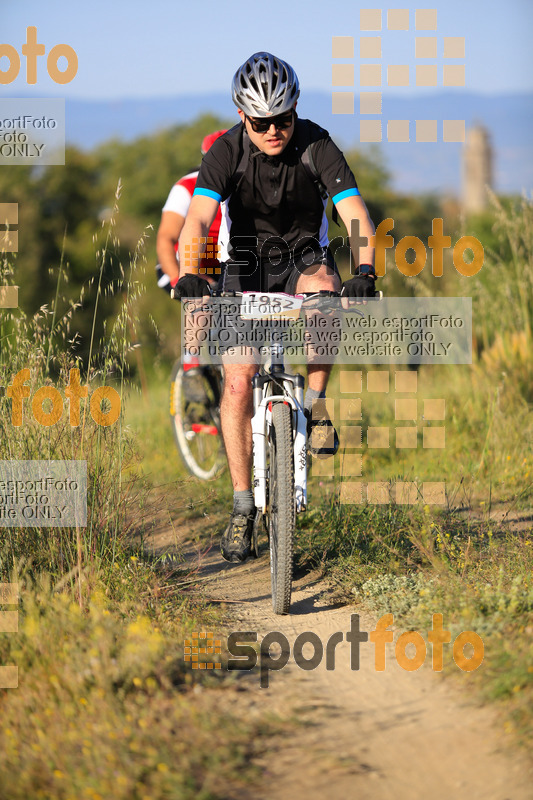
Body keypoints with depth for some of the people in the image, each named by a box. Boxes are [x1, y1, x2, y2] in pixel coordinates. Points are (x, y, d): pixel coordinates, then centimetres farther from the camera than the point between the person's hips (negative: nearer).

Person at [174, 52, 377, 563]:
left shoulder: (316, 146, -19)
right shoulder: (227, 151, -18)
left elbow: (356, 215, -28)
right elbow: (197, 219, -31)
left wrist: (364, 272, -46)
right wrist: (189, 276, -49)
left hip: (304, 258, 0)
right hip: (246, 266, 0)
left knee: (324, 288, -37)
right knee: (238, 380, -13)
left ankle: (315, 404, -17)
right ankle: (243, 506, -2)